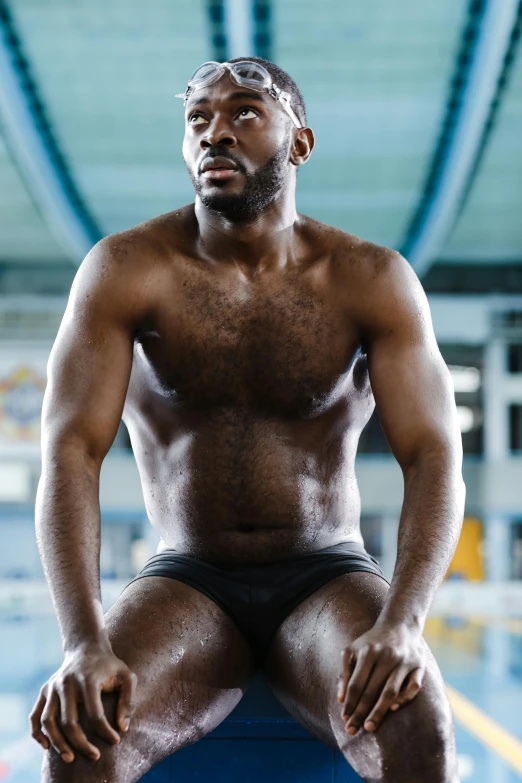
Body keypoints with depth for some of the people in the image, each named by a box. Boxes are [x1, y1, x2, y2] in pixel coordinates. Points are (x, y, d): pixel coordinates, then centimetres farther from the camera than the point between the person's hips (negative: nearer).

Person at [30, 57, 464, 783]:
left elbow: (434, 458, -13)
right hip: (187, 585, 0)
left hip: (329, 581, 0)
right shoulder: (126, 270, -6)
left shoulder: (373, 280, -5)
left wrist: (400, 622, -32)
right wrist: (84, 642, -32)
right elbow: (70, 451, -16)